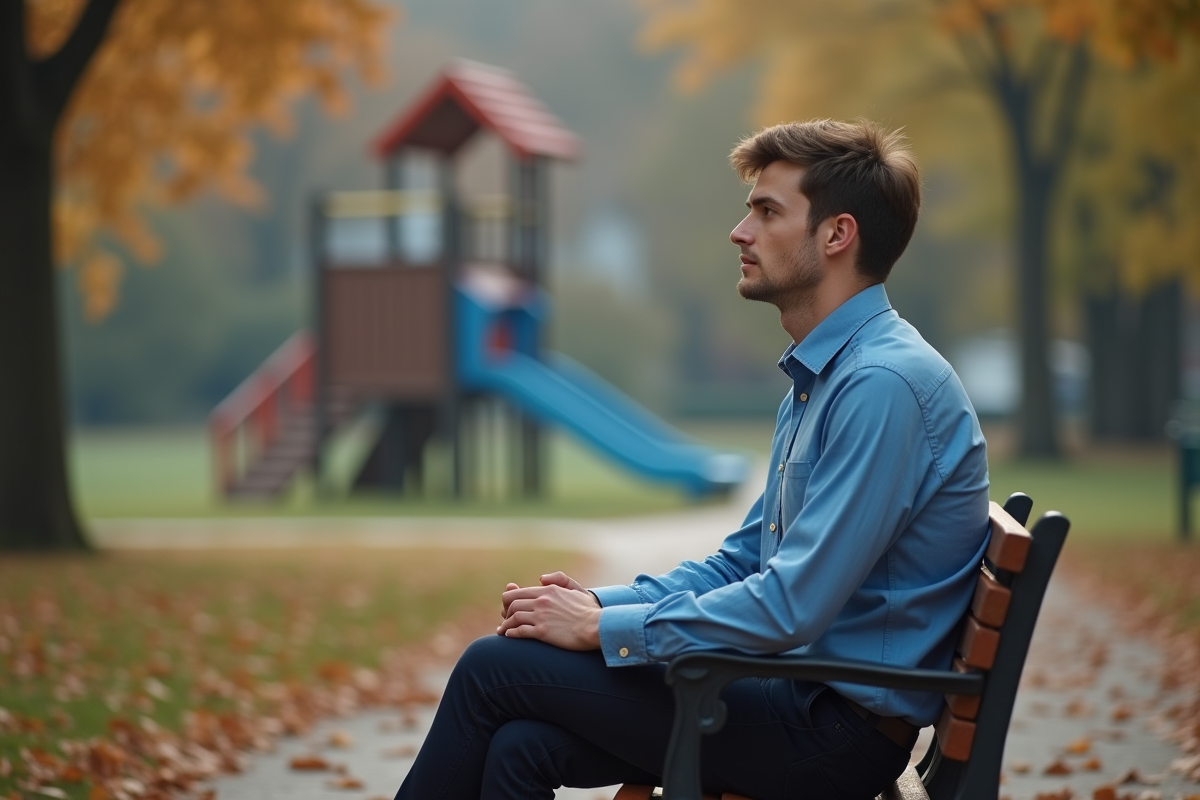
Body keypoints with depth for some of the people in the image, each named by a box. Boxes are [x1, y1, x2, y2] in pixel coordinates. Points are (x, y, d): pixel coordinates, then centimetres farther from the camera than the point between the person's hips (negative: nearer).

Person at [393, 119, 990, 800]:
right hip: (801, 698, 9)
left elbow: (791, 607, -24)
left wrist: (603, 628, -15)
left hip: (835, 732, -9)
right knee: (522, 745, -8)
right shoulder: (821, 376, 15)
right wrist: (600, 603, 5)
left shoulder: (885, 385, -19)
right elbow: (746, 560, 20)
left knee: (496, 667, -7)